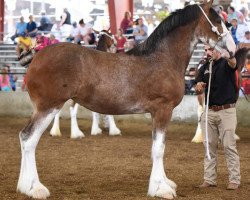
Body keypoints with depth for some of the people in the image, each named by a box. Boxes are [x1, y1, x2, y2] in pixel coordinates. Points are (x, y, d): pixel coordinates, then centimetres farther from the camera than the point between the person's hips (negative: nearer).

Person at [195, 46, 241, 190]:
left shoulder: (226, 63, -5)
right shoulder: (204, 68, 12)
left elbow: (233, 63, -31)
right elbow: (199, 91, 10)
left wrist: (229, 56, -56)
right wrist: (199, 86, -16)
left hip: (226, 111, -5)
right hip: (209, 112, 6)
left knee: (229, 145, -4)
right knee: (209, 146, 8)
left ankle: (235, 180, 0)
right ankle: (209, 179, 14)